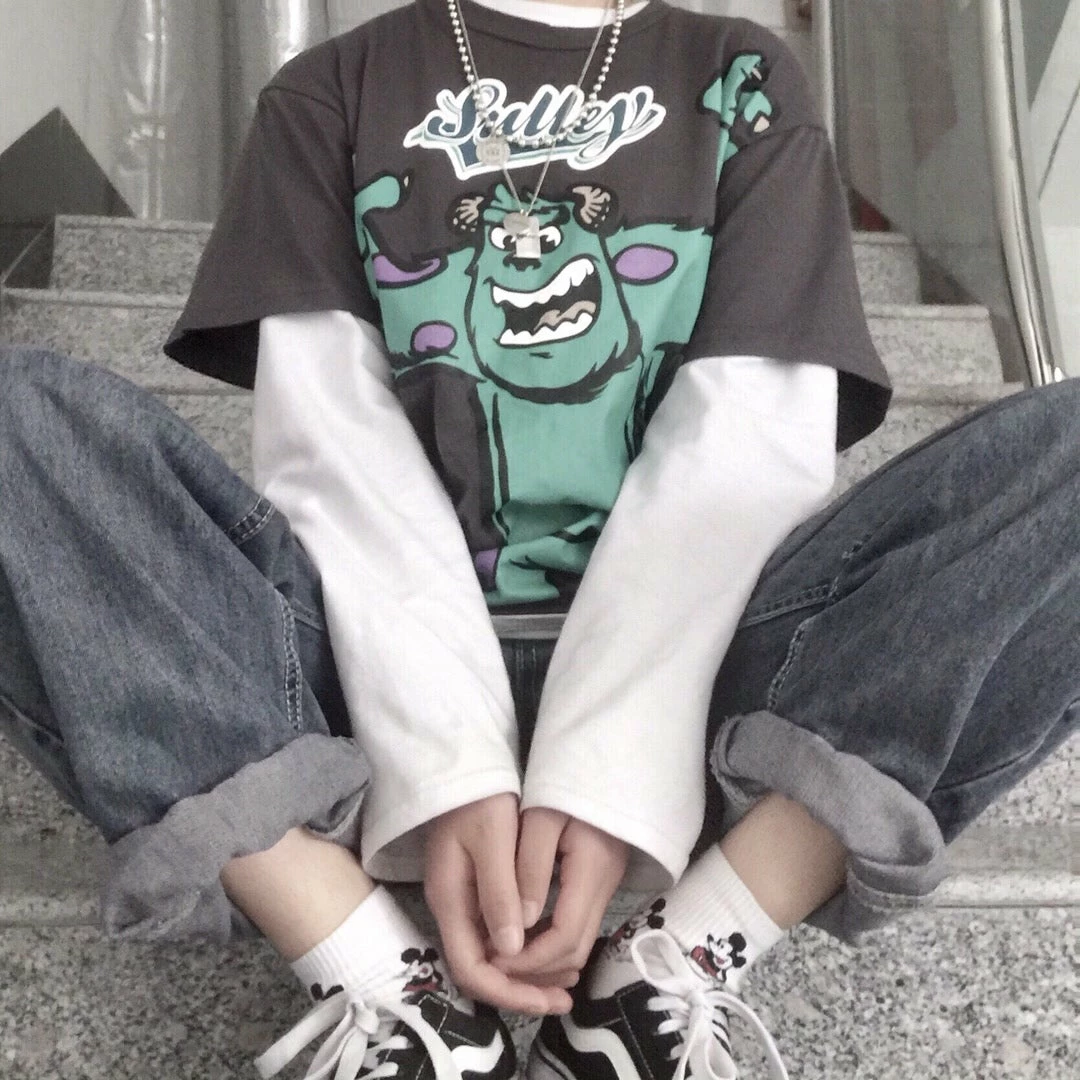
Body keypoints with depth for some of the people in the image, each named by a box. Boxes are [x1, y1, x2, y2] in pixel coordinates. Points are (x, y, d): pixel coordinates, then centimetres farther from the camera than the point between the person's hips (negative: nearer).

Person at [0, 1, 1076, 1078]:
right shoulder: (332, 89, 15)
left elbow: (750, 442, -3)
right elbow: (330, 440, -2)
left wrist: (603, 773, -17)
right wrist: (444, 768, -18)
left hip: (674, 660, 1)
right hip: (384, 664, 1)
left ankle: (668, 976, -23)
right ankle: (386, 992, -24)